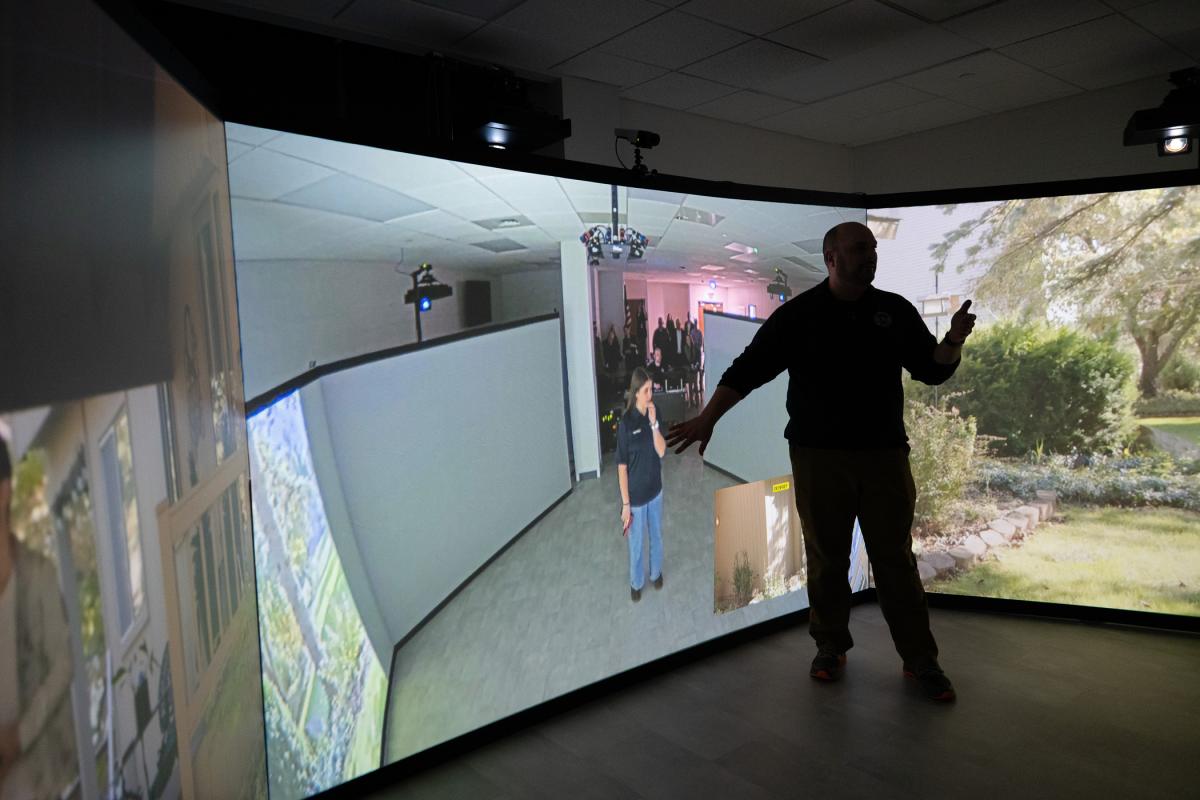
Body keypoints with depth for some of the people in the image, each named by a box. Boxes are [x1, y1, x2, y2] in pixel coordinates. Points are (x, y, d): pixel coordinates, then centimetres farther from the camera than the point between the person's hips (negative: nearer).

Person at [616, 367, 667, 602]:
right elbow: (622, 467, -17)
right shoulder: (625, 423, -22)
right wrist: (625, 503, -15)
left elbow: (662, 451, -10)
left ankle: (656, 572, 48)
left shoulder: (654, 415, -7)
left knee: (656, 536, 24)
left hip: (655, 490, 4)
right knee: (637, 543, 15)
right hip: (636, 495, -4)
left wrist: (654, 424, -25)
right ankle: (636, 582, 38)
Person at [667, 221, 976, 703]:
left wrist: (954, 340, -11)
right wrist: (706, 419, -12)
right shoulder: (797, 314, -1)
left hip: (884, 455, 2)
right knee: (826, 559, 8)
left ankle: (920, 661, 18)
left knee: (895, 559, 6)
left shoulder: (896, 311, 7)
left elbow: (932, 371, 10)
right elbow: (748, 369, -5)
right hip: (818, 457, -1)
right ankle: (830, 648, 26)